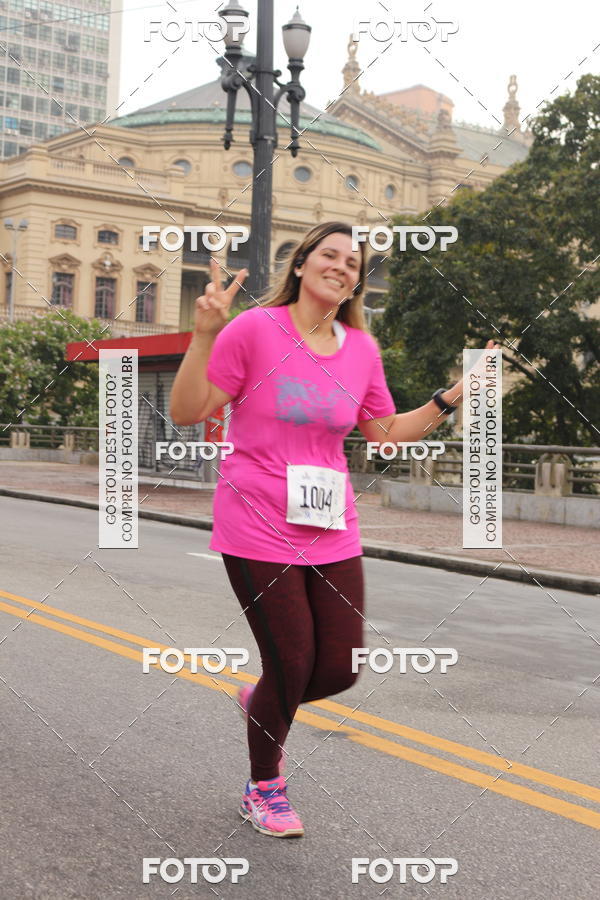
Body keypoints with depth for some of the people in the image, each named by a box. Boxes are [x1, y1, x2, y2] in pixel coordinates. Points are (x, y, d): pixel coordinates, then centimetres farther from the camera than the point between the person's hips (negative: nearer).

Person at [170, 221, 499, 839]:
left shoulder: (361, 348, 6)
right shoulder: (254, 328, -9)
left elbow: (386, 432, 17)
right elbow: (186, 412, -10)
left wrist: (453, 399, 7)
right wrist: (204, 335, -22)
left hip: (332, 532, 5)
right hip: (258, 529, -5)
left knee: (340, 669, 5)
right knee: (292, 664, 0)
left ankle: (262, 704, 40)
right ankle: (263, 789, 28)